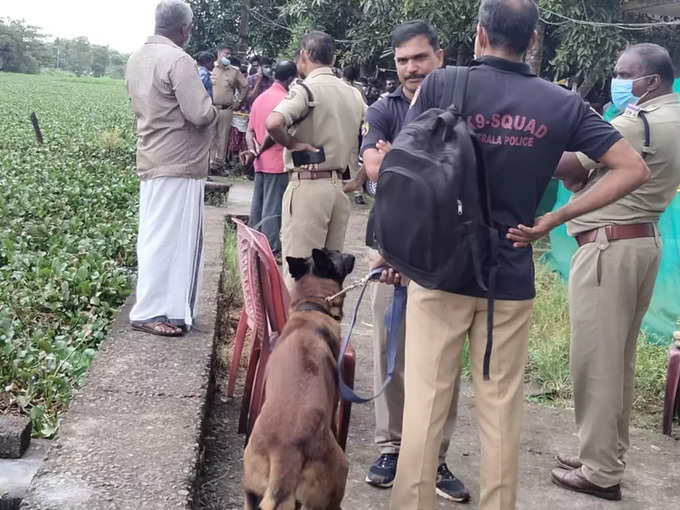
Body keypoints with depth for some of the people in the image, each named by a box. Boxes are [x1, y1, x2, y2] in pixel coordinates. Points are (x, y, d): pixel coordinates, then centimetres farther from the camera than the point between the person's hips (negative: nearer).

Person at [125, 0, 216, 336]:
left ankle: (162, 304, 23)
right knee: (168, 237, -3)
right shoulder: (178, 60, -17)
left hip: (152, 160, 9)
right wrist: (212, 108, 2)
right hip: (177, 164, -9)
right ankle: (150, 312, 2)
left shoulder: (137, 59, 11)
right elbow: (200, 114, -21)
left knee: (156, 235, 14)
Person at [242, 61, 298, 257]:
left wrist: (253, 150, -4)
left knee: (257, 205, 13)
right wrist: (259, 152, -11)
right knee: (273, 208, -3)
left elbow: (250, 131, 9)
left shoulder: (260, 98, 13)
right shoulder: (284, 99, -14)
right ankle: (272, 249, 1)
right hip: (278, 162, -8)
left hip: (261, 163, 8)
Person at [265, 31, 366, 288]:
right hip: (339, 186, 7)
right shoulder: (353, 94, 12)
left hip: (307, 185, -7)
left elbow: (273, 123, -28)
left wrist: (292, 144, -11)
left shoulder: (306, 89, -11)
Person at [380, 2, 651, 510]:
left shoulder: (441, 85, -4)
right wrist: (554, 219, 0)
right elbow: (634, 169, 1)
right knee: (502, 407, 12)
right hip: (511, 278, 2)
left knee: (424, 403, 5)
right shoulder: (562, 104, 1)